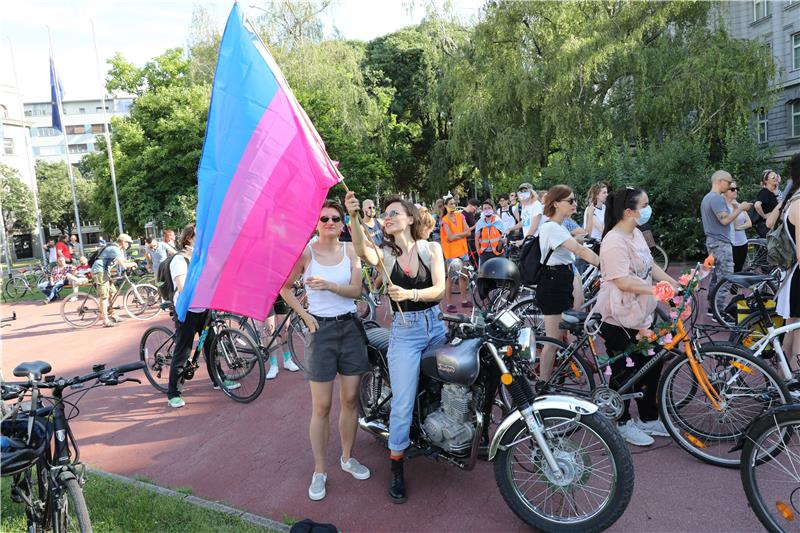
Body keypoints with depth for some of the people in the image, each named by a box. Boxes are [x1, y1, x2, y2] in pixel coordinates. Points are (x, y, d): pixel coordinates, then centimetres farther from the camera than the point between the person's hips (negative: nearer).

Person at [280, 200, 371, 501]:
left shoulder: (350, 250, 2)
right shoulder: (305, 252, -5)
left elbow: (356, 289, -7)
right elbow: (285, 287, 1)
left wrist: (329, 285, -23)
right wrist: (305, 316, -5)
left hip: (350, 327, 3)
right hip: (322, 329, -3)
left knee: (350, 399, 11)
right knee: (321, 406, 1)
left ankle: (348, 457, 30)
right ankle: (319, 471, 16)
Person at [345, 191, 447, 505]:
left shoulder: (431, 248, 2)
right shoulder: (385, 254, 0)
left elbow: (440, 289, -9)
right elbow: (363, 252, -24)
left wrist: (411, 294, -28)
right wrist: (353, 217, -39)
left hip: (435, 326, 2)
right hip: (404, 331, -2)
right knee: (403, 403, -3)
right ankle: (396, 467, 10)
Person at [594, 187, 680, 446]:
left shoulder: (636, 234, 8)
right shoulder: (614, 242, -23)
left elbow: (650, 266, 15)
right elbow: (624, 281, -29)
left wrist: (675, 283, 7)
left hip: (642, 313, 10)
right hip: (619, 320, -10)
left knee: (652, 366, 17)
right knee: (624, 372, 6)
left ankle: (649, 419, 34)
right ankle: (623, 422, 26)